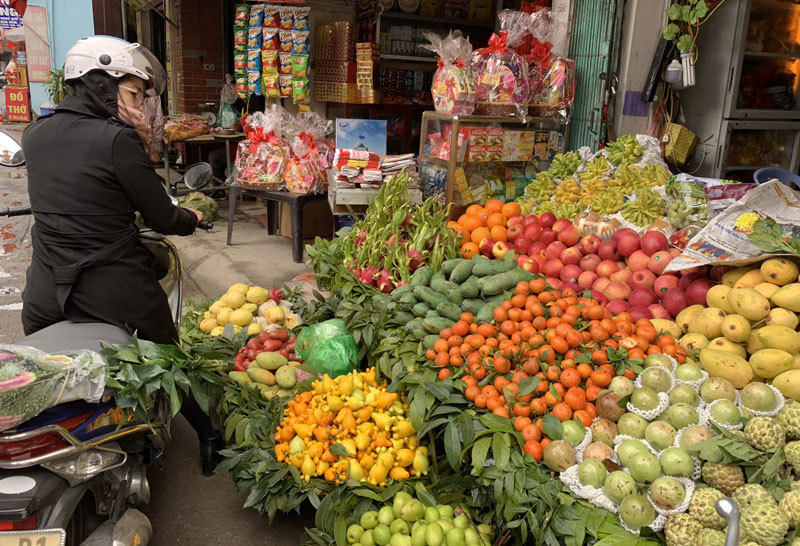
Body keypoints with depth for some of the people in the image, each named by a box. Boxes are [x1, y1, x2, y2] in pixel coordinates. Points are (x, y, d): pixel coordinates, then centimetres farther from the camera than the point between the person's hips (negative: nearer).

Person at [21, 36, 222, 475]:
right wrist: (191, 219, 11)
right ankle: (210, 438, 34)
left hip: (44, 291, 5)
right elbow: (161, 218, -10)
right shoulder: (117, 139, -16)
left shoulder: (33, 135, 4)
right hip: (116, 290, -4)